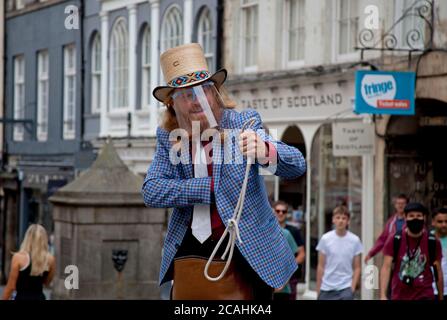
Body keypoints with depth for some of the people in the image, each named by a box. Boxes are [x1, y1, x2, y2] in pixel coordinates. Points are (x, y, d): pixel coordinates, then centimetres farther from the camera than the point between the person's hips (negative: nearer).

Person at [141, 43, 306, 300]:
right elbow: (151, 192, -8)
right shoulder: (168, 137, 2)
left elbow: (298, 166, -15)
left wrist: (265, 151, -38)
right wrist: (208, 187, -18)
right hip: (191, 249, 3)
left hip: (249, 251, -2)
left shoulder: (244, 124, -6)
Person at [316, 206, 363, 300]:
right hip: (326, 289, 1)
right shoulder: (325, 239, -1)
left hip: (345, 288, -1)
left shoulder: (355, 240, -2)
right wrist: (318, 289, 3)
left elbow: (357, 268, 3)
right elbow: (321, 266, 3)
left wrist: (352, 288, -7)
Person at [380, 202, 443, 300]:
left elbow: (438, 272, 7)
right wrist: (383, 296, -18)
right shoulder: (395, 240, -3)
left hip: (425, 296, -1)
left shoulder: (433, 243, -1)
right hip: (399, 296, 1)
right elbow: (386, 267, -8)